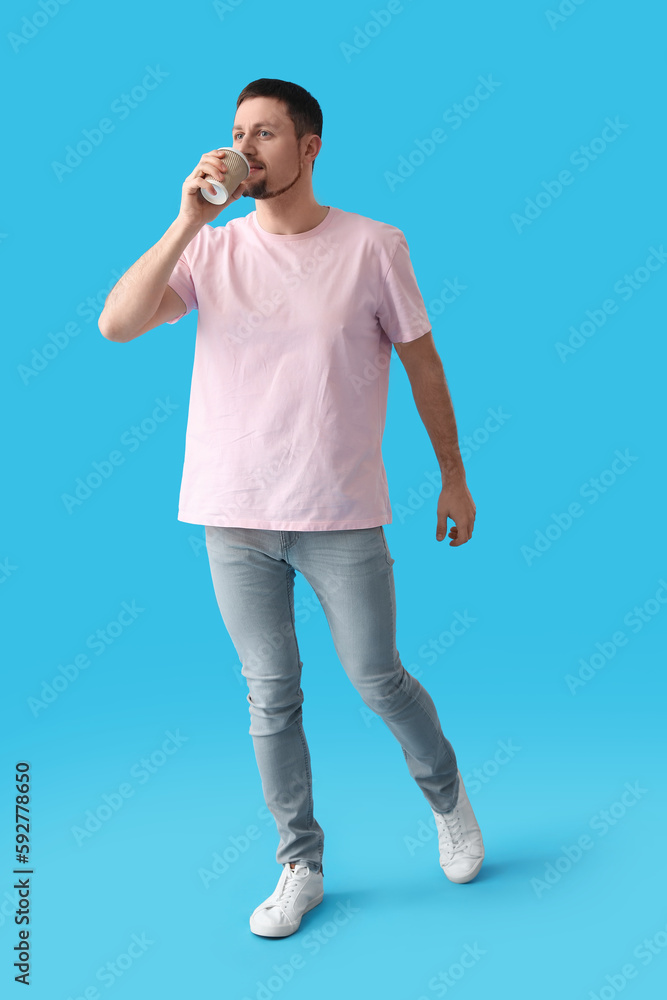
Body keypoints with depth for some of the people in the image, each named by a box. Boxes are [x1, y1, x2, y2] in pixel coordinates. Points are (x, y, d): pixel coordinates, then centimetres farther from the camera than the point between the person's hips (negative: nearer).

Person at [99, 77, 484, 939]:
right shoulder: (210, 252, 3)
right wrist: (189, 221, -16)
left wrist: (454, 476, 8)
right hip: (233, 518, 3)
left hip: (342, 517, -2)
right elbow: (117, 324, -11)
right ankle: (300, 867, 28)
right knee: (270, 695, 10)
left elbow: (423, 364, 4)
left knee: (377, 682, 8)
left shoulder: (372, 247, -3)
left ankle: (447, 798, 39)